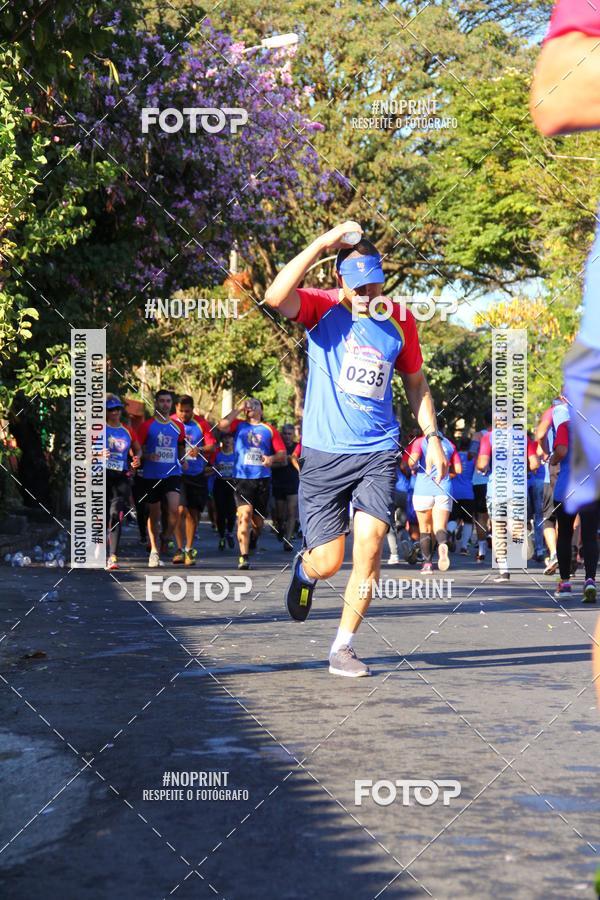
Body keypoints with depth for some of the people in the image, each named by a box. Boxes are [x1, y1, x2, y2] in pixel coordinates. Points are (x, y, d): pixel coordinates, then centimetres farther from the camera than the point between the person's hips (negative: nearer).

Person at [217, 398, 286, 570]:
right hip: (242, 477, -2)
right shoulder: (239, 425, 10)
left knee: (258, 519, 8)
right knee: (244, 514, -18)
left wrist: (272, 458, -13)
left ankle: (254, 538, 42)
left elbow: (282, 452, 9)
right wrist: (239, 409, -2)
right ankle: (243, 557, -20)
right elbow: (222, 426, -9)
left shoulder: (269, 430, 12)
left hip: (263, 478, 2)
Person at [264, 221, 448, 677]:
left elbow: (416, 382, 19)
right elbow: (275, 297, -25)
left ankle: (343, 647, -1)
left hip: (378, 452, 2)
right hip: (324, 455, -2)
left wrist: (432, 437, 11)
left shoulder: (400, 319, 6)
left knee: (370, 541, -15)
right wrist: (324, 241, -26)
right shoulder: (323, 308, -3)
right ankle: (304, 568, 37)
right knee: (327, 562, -2)